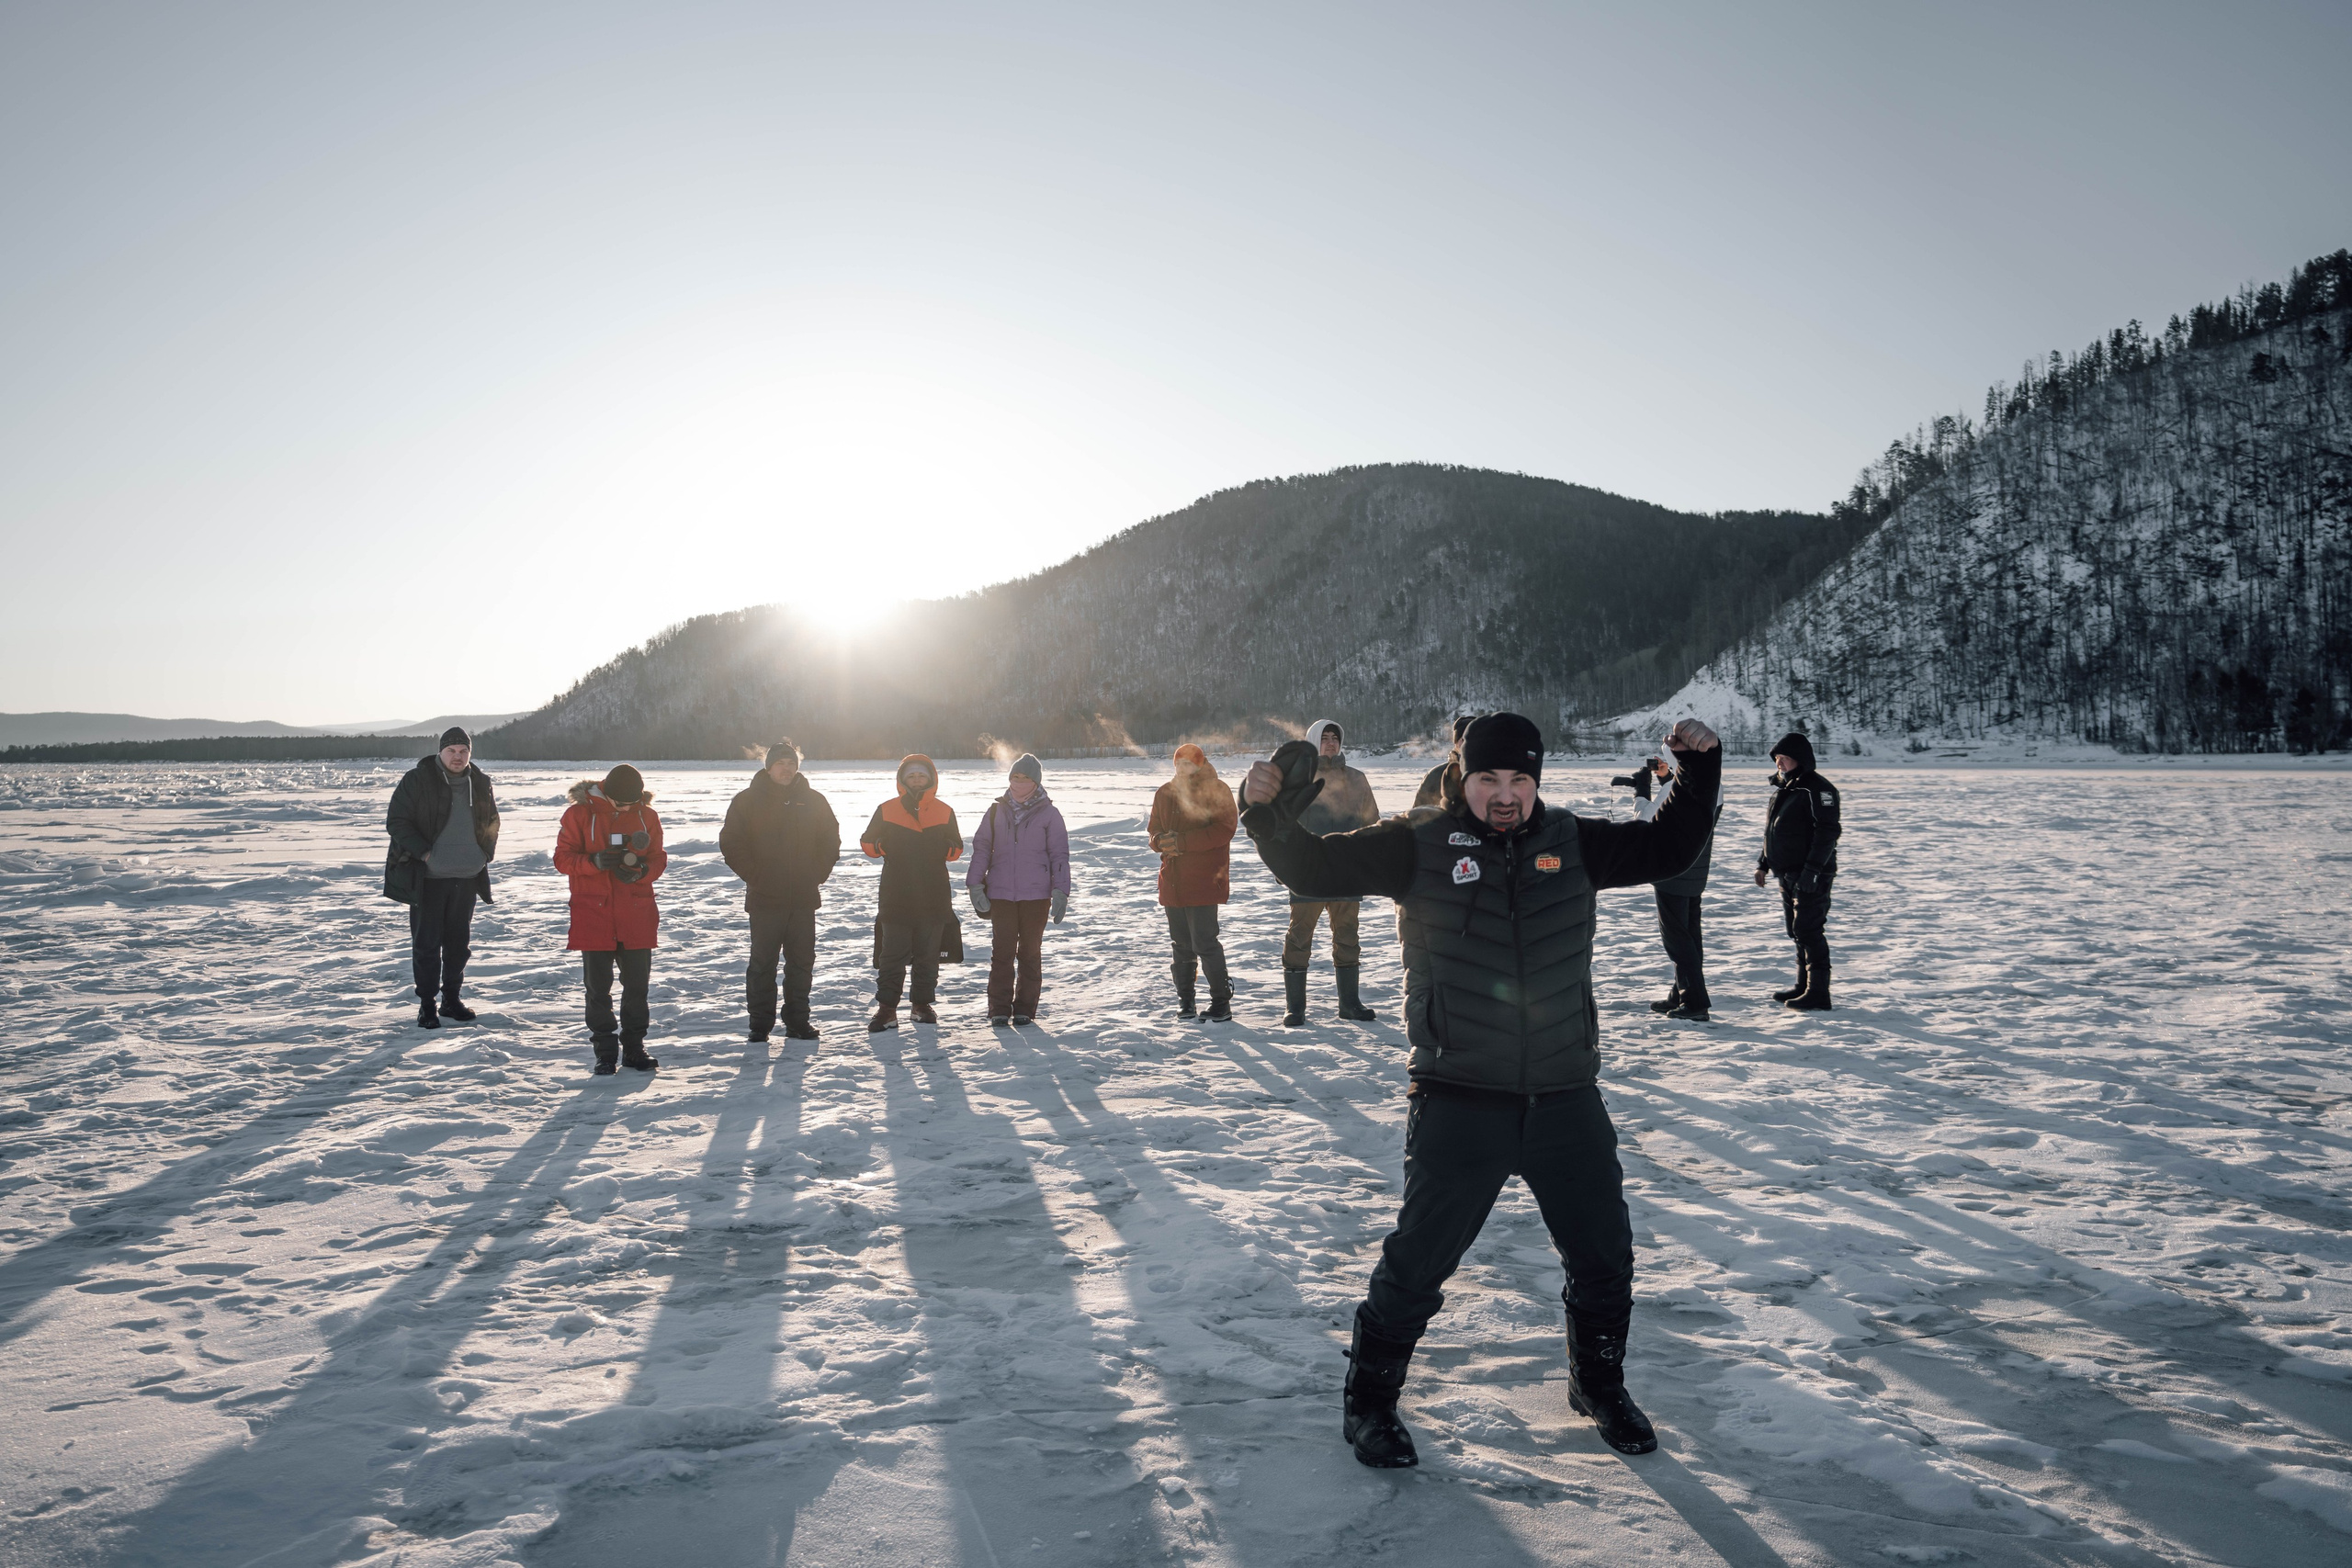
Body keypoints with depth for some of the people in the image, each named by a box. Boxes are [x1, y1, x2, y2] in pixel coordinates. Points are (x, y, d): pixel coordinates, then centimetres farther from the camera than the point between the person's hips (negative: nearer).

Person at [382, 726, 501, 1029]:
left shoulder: (480, 783, 8)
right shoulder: (417, 780, -6)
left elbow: (492, 822, 21)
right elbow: (397, 822, -7)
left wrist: (485, 854, 7)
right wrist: (423, 853, -16)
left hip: (467, 878, 4)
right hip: (427, 878, -4)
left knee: (459, 942, 11)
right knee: (426, 943, -1)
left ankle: (451, 999, 24)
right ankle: (427, 1005, 8)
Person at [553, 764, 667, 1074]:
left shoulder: (646, 815, 3)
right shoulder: (579, 814, -4)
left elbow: (658, 858, 7)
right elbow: (563, 857, -4)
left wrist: (640, 871, -15)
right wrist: (595, 861, -23)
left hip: (637, 917, 2)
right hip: (593, 916, -2)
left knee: (637, 984, 7)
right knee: (598, 987, 3)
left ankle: (634, 1048, 19)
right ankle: (605, 1052, 13)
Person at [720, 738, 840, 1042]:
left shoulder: (813, 801, 8)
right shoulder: (747, 801, 0)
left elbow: (830, 841, 14)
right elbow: (731, 844, -1)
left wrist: (817, 874, 3)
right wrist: (754, 876, -6)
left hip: (804, 899, 3)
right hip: (764, 899, -3)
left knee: (802, 962, 7)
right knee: (762, 963, 1)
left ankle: (798, 1020, 17)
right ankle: (760, 1023, 9)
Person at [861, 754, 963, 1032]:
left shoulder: (944, 812, 8)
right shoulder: (887, 810, 5)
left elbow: (957, 849, 12)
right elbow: (867, 843, 8)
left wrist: (944, 849, -8)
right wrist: (882, 846, -11)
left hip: (934, 897, 1)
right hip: (895, 895, -1)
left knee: (927, 954, 7)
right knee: (892, 954, -3)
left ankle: (923, 1004, 18)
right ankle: (886, 1008, 0)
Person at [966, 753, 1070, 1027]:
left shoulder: (1048, 813, 0)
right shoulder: (997, 810, 7)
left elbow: (1059, 854, 1)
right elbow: (981, 847, 10)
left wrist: (1060, 892, -5)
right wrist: (975, 884, 2)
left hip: (1036, 895, -1)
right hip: (1000, 894, 2)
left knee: (1030, 953, 7)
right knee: (1002, 952, 2)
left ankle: (1025, 1009, 15)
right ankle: (999, 1010, 9)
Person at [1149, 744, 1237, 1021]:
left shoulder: (1216, 790, -6)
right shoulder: (1165, 793, 12)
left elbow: (1224, 830, -17)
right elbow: (1154, 828, 18)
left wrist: (1182, 842, -22)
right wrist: (1161, 840, -8)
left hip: (1203, 881, -6)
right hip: (1172, 881, 6)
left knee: (1205, 943, -10)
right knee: (1181, 943, 13)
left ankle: (1221, 1001, 1)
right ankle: (1185, 1000, 24)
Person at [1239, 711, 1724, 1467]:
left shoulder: (1574, 844, 4)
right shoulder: (1419, 847, -5)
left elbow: (1666, 849, 11)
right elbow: (1315, 866, -6)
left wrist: (1699, 773, -3)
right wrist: (1268, 813, -22)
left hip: (1567, 1100, 4)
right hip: (1459, 1102, -3)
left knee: (1604, 1259, 17)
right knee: (1418, 1261, 4)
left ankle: (1599, 1385, 42)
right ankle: (1370, 1399, 25)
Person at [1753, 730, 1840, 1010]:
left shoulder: (1816, 788, -14)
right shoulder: (1782, 788, 16)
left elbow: (1827, 831, -20)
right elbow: (1773, 832, 24)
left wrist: (1812, 870, -24)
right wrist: (1764, 864, 18)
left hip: (1810, 878, -9)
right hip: (1788, 876, 9)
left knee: (1809, 932, -9)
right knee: (1797, 932, 14)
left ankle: (1818, 994, -5)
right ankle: (1804, 986, 23)